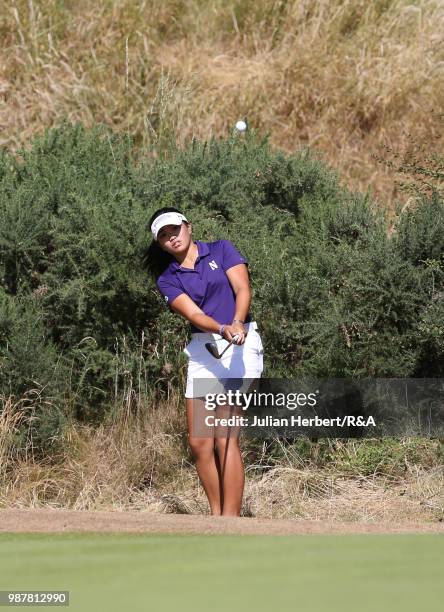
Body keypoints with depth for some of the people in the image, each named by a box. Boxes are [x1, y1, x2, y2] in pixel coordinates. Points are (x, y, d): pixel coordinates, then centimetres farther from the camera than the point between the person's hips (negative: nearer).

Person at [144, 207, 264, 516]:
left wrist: (237, 323, -26)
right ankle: (217, 516, 12)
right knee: (200, 442, 0)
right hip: (202, 351, 4)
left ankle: (231, 521, -14)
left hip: (240, 343, -4)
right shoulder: (168, 279, 9)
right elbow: (193, 313, -7)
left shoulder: (222, 250, 6)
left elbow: (243, 289, -6)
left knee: (225, 438, -13)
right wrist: (221, 329, -27)